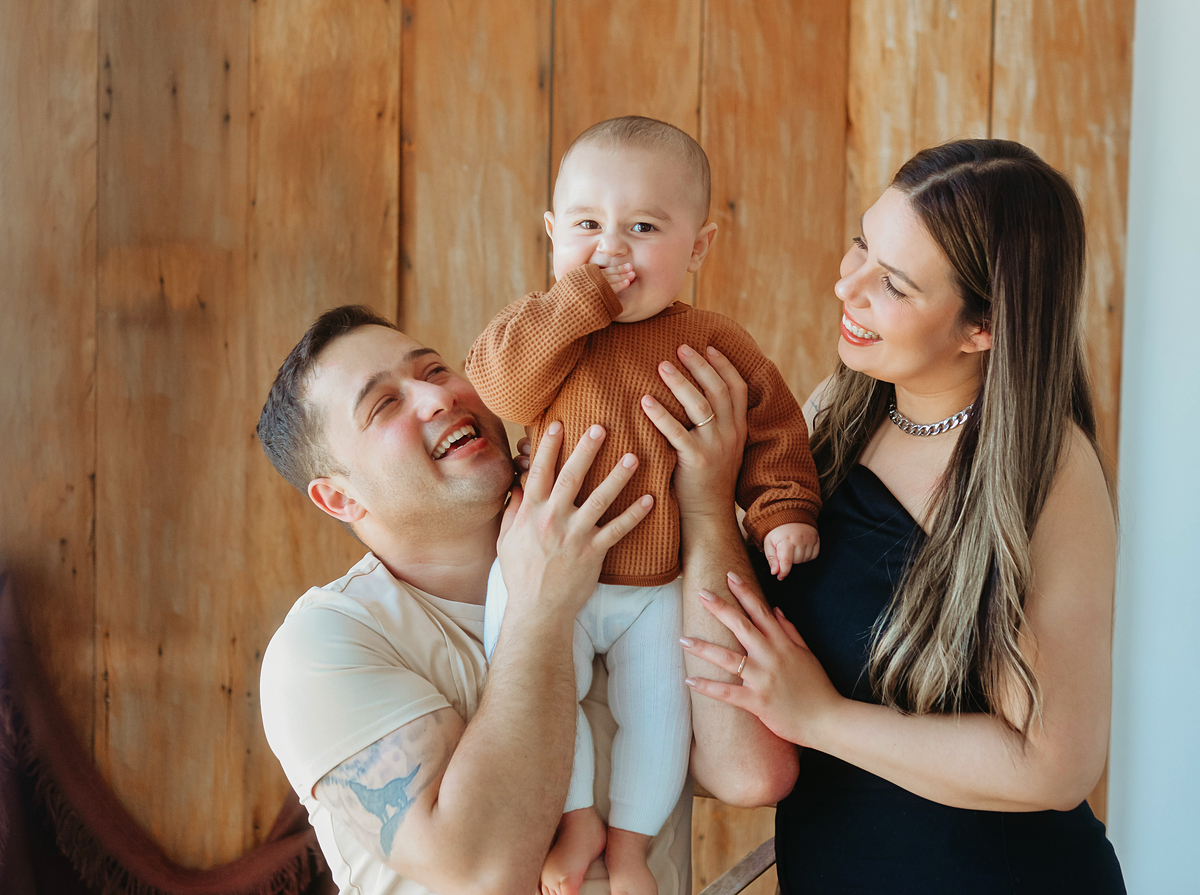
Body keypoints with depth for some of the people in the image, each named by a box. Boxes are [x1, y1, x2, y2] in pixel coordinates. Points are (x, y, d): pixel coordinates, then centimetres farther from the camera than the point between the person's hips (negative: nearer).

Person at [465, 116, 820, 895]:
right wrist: (577, 299, -25)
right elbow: (502, 386, -23)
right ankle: (577, 820, 11)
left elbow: (773, 426, 3)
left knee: (659, 710, 4)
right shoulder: (545, 327, -4)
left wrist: (784, 509, -7)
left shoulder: (712, 342, -4)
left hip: (659, 585, 1)